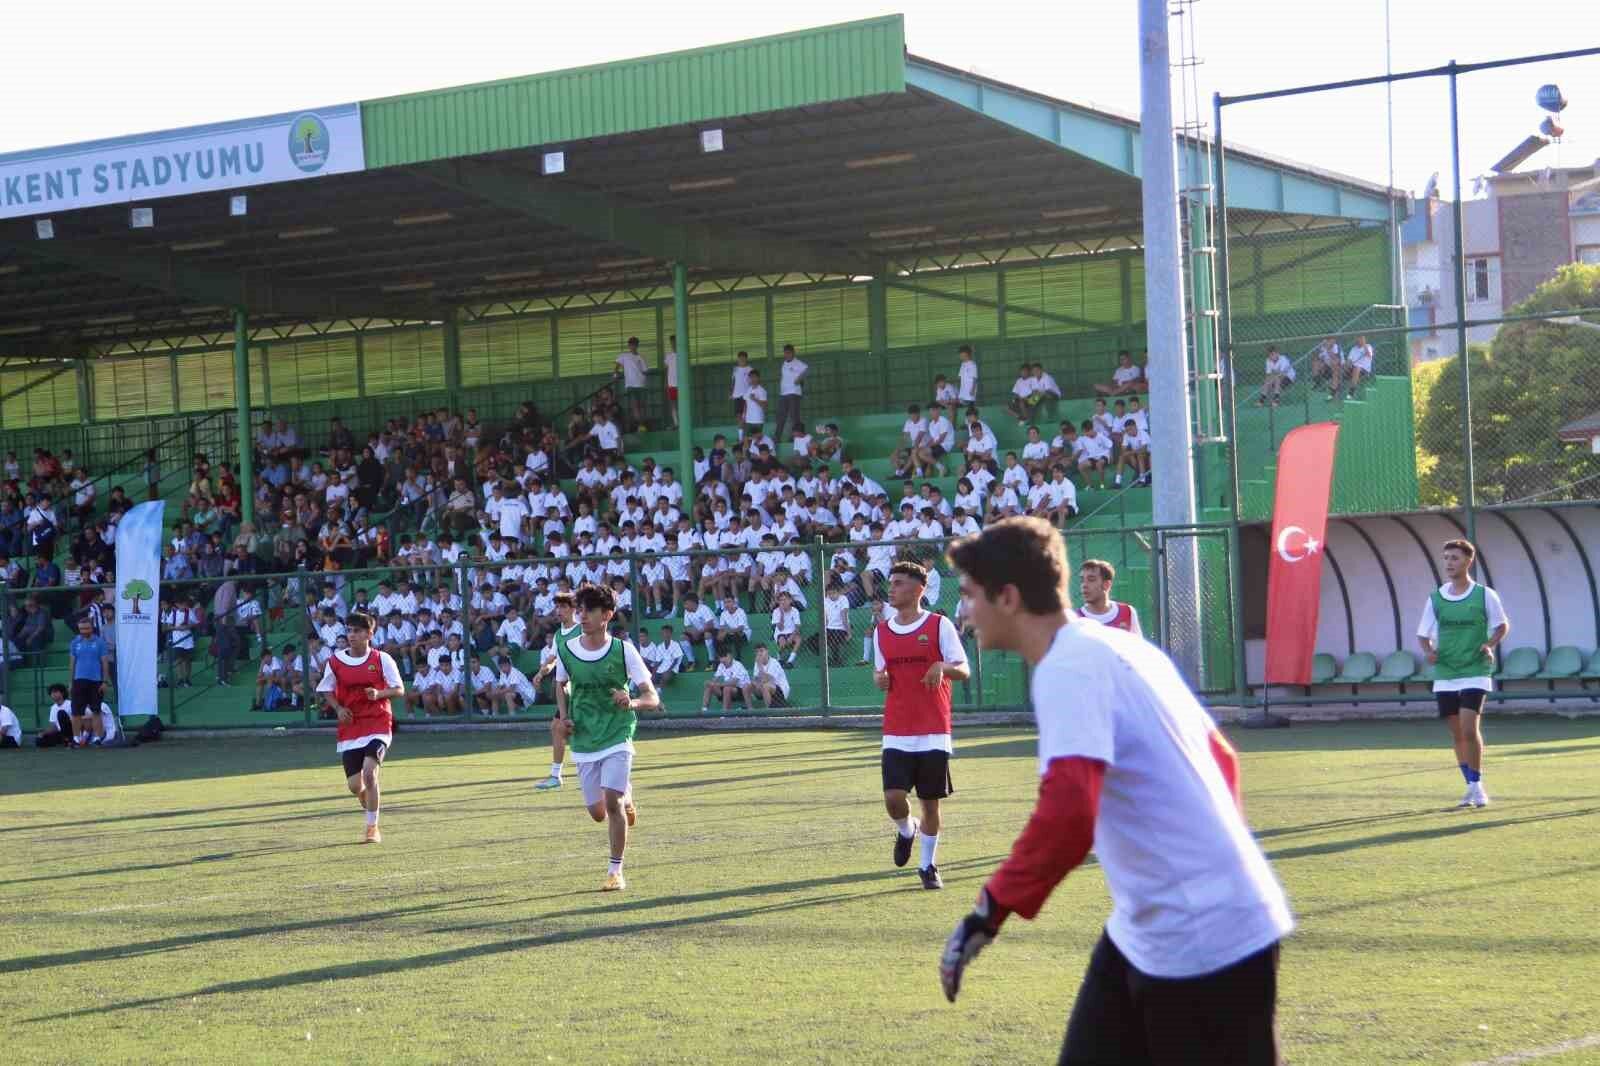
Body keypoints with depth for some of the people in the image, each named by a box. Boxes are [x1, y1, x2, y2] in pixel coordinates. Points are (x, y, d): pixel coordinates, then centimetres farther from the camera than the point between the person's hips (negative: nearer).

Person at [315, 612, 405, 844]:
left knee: (369, 772, -22)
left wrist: (379, 694, -19)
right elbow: (326, 691, 13)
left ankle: (372, 828, -12)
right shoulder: (335, 661, 2)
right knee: (354, 785, 2)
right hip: (350, 727, 3)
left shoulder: (382, 659, -4)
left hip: (378, 725, -3)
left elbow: (399, 690, 0)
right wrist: (338, 709, -6)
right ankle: (370, 807, 39)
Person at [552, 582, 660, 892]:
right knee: (598, 813, 8)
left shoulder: (623, 651, -11)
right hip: (583, 741, 4)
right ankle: (626, 796, 44)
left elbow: (652, 698, -9)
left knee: (612, 802, -19)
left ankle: (616, 871, -5)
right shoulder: (566, 649, -2)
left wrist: (632, 703, -31)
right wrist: (564, 717, 3)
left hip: (617, 736, -4)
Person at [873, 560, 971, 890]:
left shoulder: (939, 625, -3)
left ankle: (928, 865, 19)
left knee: (930, 801, 3)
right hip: (896, 732, 3)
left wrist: (943, 667, -25)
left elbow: (964, 671, -3)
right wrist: (879, 678, -5)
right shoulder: (882, 631, 9)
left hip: (933, 732, -3)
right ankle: (906, 830, 23)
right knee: (893, 798, -11)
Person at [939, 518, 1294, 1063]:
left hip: (1202, 942, -10)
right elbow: (1220, 758, 21)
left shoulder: (1068, 668, -18)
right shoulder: (1117, 647, 12)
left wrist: (993, 908, -24)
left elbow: (1068, 812, -31)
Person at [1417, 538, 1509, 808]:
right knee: (1457, 733, 8)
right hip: (1444, 675, 4)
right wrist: (1428, 651, -9)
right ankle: (1471, 786, 20)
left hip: (1475, 672, -4)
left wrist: (1490, 645, -11)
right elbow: (1424, 634, 12)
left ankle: (1477, 785, -2)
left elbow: (1502, 625, 7)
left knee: (1470, 729, -15)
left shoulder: (1484, 595, -4)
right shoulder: (1436, 598, 4)